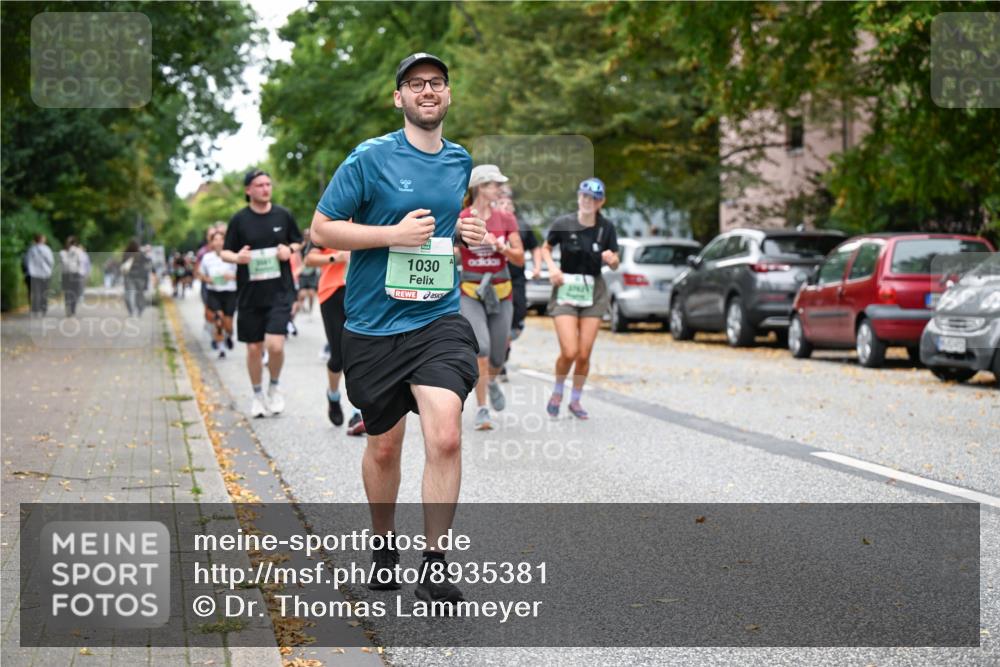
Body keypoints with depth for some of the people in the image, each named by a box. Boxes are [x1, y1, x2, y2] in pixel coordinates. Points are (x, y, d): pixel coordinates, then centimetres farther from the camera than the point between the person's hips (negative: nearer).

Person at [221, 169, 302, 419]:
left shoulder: (283, 215, 3)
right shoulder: (239, 219, 0)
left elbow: (298, 242, 16)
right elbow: (225, 252, 5)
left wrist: (290, 250, -7)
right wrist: (237, 257, -17)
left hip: (280, 292, -1)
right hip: (250, 293, 1)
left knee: (275, 345, -14)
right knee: (254, 349, 7)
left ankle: (274, 387, 13)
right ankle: (257, 395, 27)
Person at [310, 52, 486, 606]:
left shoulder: (464, 163, 9)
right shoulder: (370, 158, -6)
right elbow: (321, 228, -6)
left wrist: (471, 235, 4)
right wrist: (395, 233, -15)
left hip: (439, 319, 2)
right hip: (374, 326, -2)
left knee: (445, 438, -17)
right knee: (383, 447, 11)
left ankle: (434, 562, -7)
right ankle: (383, 543, 35)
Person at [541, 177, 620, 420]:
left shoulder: (606, 227, -1)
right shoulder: (563, 223, -6)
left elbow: (615, 264, 7)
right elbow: (546, 248, 10)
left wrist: (611, 259, -16)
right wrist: (552, 267, -8)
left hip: (593, 291, 2)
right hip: (566, 290, -2)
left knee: (584, 354, 0)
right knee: (569, 352, -13)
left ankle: (575, 400, 21)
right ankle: (557, 393, 16)